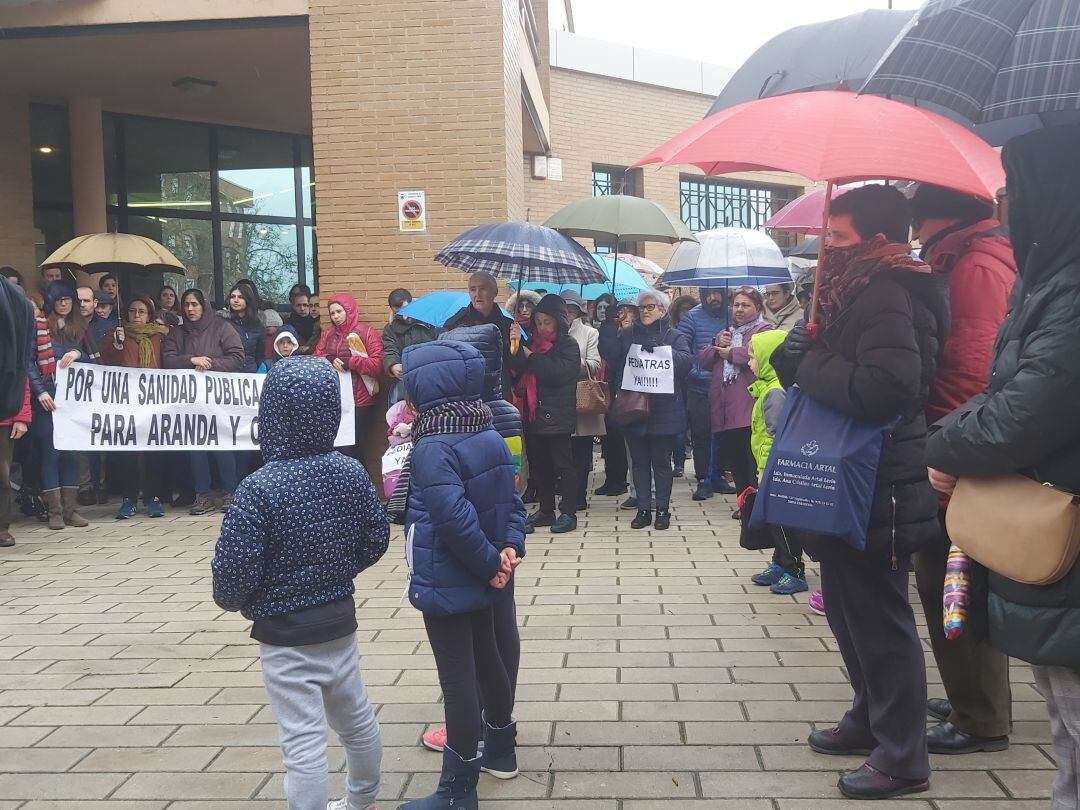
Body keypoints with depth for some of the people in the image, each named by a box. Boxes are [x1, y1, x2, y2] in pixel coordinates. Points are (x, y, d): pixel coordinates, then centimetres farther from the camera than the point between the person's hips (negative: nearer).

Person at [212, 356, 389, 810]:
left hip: (286, 635, -7)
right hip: (340, 620, 7)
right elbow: (376, 541, 3)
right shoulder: (352, 472, -6)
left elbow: (234, 572, -20)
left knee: (304, 743, 3)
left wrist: (232, 601, 1)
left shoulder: (259, 488, -22)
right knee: (356, 718, 25)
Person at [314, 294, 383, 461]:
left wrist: (349, 362, -16)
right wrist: (329, 360, -13)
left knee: (355, 446, -1)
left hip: (359, 400, -4)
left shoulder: (367, 333, -2)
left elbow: (377, 364, -10)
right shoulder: (327, 334, 15)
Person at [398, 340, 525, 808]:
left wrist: (489, 564, -17)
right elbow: (511, 500, 4)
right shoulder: (490, 437, 3)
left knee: (457, 679, 1)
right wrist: (510, 547, -5)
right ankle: (501, 751, 41)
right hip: (479, 579, 9)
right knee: (486, 659, 23)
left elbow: (455, 519, -29)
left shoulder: (432, 450, -23)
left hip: (446, 582, -8)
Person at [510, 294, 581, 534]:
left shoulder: (568, 345, -4)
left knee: (563, 465, 0)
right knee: (539, 465, 11)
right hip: (533, 414, 6)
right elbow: (517, 371, 5)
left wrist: (529, 355, -12)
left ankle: (568, 512, 7)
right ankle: (545, 510, 21)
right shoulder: (532, 341, 11)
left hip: (557, 415, -6)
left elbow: (557, 372, -20)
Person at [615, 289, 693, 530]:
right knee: (639, 461, 8)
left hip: (663, 410, -2)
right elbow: (615, 364, 5)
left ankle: (662, 509, 15)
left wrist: (661, 349, -24)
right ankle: (643, 509, 17)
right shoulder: (627, 336, 12)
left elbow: (686, 361, -14)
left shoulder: (674, 337, 3)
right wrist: (619, 390, -9)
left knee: (661, 461, 4)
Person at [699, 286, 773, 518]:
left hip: (749, 410, -7)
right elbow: (702, 360, 18)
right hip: (724, 410, 7)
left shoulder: (763, 331, 0)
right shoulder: (725, 333, 23)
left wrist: (731, 353, -9)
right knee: (732, 458, 12)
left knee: (752, 461, -6)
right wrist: (717, 347, -2)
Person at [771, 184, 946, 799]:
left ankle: (903, 757, 13)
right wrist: (801, 357, 1)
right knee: (852, 609, 20)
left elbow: (883, 388, -32)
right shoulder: (861, 291, 13)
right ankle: (872, 720, 36)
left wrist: (811, 363, -20)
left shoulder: (886, 297, -19)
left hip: (878, 491, -10)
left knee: (879, 619, 0)